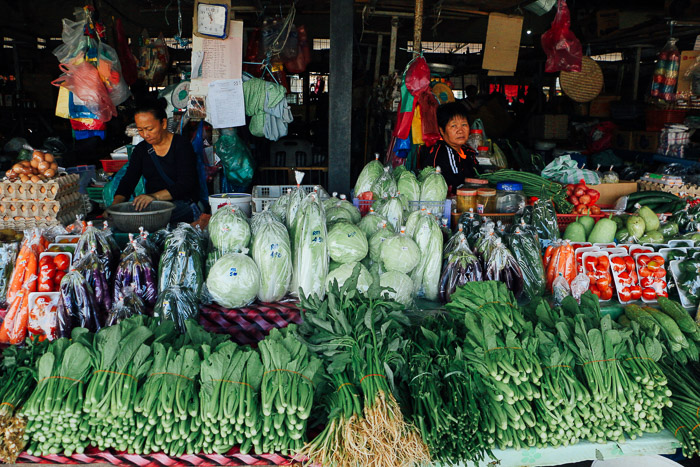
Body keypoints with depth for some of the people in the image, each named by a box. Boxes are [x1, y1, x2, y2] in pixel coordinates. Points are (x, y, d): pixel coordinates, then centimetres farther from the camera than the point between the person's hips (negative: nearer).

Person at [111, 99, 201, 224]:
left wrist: (154, 196, -28)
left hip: (183, 205, -5)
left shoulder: (181, 145, -4)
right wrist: (115, 204, -15)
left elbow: (186, 184, -15)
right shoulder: (140, 150, 13)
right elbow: (128, 181, 5)